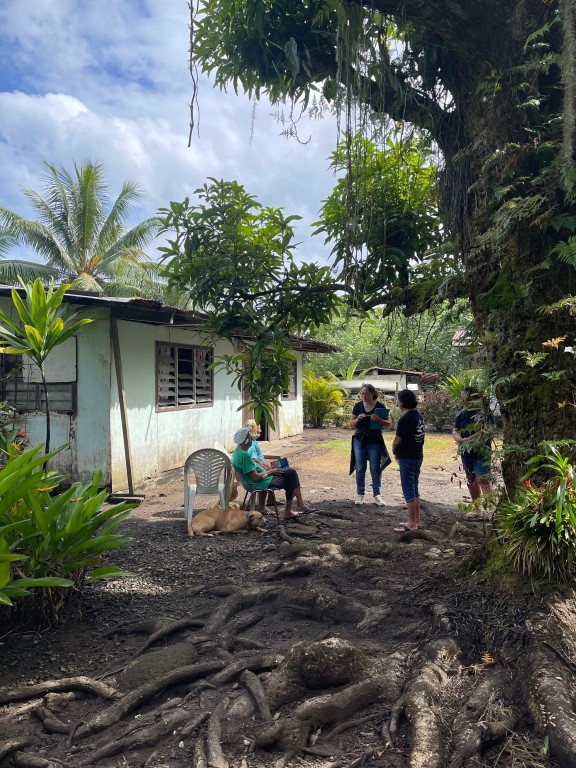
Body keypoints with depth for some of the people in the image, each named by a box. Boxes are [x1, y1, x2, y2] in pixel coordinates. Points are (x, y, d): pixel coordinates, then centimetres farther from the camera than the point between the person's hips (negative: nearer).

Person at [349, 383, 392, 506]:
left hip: (375, 441, -2)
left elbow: (389, 423, -4)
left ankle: (377, 495, 12)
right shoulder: (358, 406, 1)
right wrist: (357, 419, -16)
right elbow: (351, 424, 6)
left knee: (375, 469, 3)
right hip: (359, 441, 2)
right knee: (360, 469, 6)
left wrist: (379, 420, -24)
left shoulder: (380, 406, -5)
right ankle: (360, 494, 15)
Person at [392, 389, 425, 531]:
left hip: (407, 458, -9)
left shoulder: (405, 419, -20)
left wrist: (395, 451, 3)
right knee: (414, 490, 16)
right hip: (418, 455, 9)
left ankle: (412, 523, 5)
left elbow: (397, 440, -17)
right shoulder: (419, 415, 8)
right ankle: (416, 521, 24)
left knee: (408, 490, -1)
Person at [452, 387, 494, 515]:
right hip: (466, 452, 7)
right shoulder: (462, 413, 10)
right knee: (471, 481, 14)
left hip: (482, 452, -7)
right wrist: (461, 440, -14)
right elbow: (454, 432, 8)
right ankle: (477, 509, 26)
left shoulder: (485, 412, -8)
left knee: (484, 480, -16)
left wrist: (468, 439, -22)